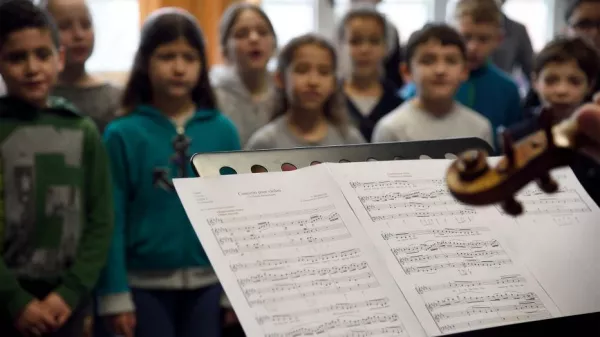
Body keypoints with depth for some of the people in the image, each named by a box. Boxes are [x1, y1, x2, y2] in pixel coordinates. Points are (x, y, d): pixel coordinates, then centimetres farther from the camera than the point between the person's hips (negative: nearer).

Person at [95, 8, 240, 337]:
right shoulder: (123, 133, -5)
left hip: (208, 282, 2)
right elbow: (113, 219, -5)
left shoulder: (222, 130, 1)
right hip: (145, 284, -2)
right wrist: (115, 294, -8)